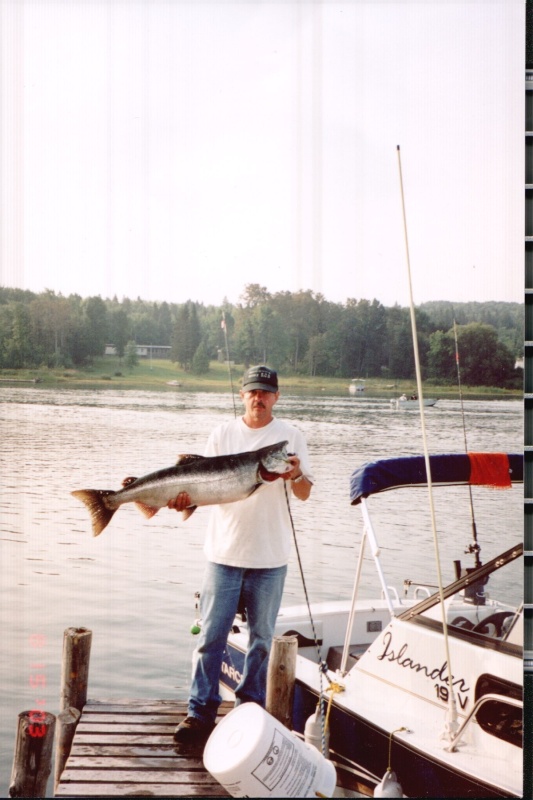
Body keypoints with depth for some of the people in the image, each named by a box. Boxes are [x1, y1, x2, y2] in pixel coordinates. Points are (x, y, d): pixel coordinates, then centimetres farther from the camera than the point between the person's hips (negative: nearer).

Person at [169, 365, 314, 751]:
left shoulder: (290, 436, 3)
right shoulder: (223, 433, 6)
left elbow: (305, 493, 0)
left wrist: (296, 476, -21)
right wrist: (186, 496, -18)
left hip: (270, 557, 0)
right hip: (225, 551, 0)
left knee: (262, 638, 9)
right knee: (211, 636, 0)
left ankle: (251, 709, 23)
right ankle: (200, 712, 9)